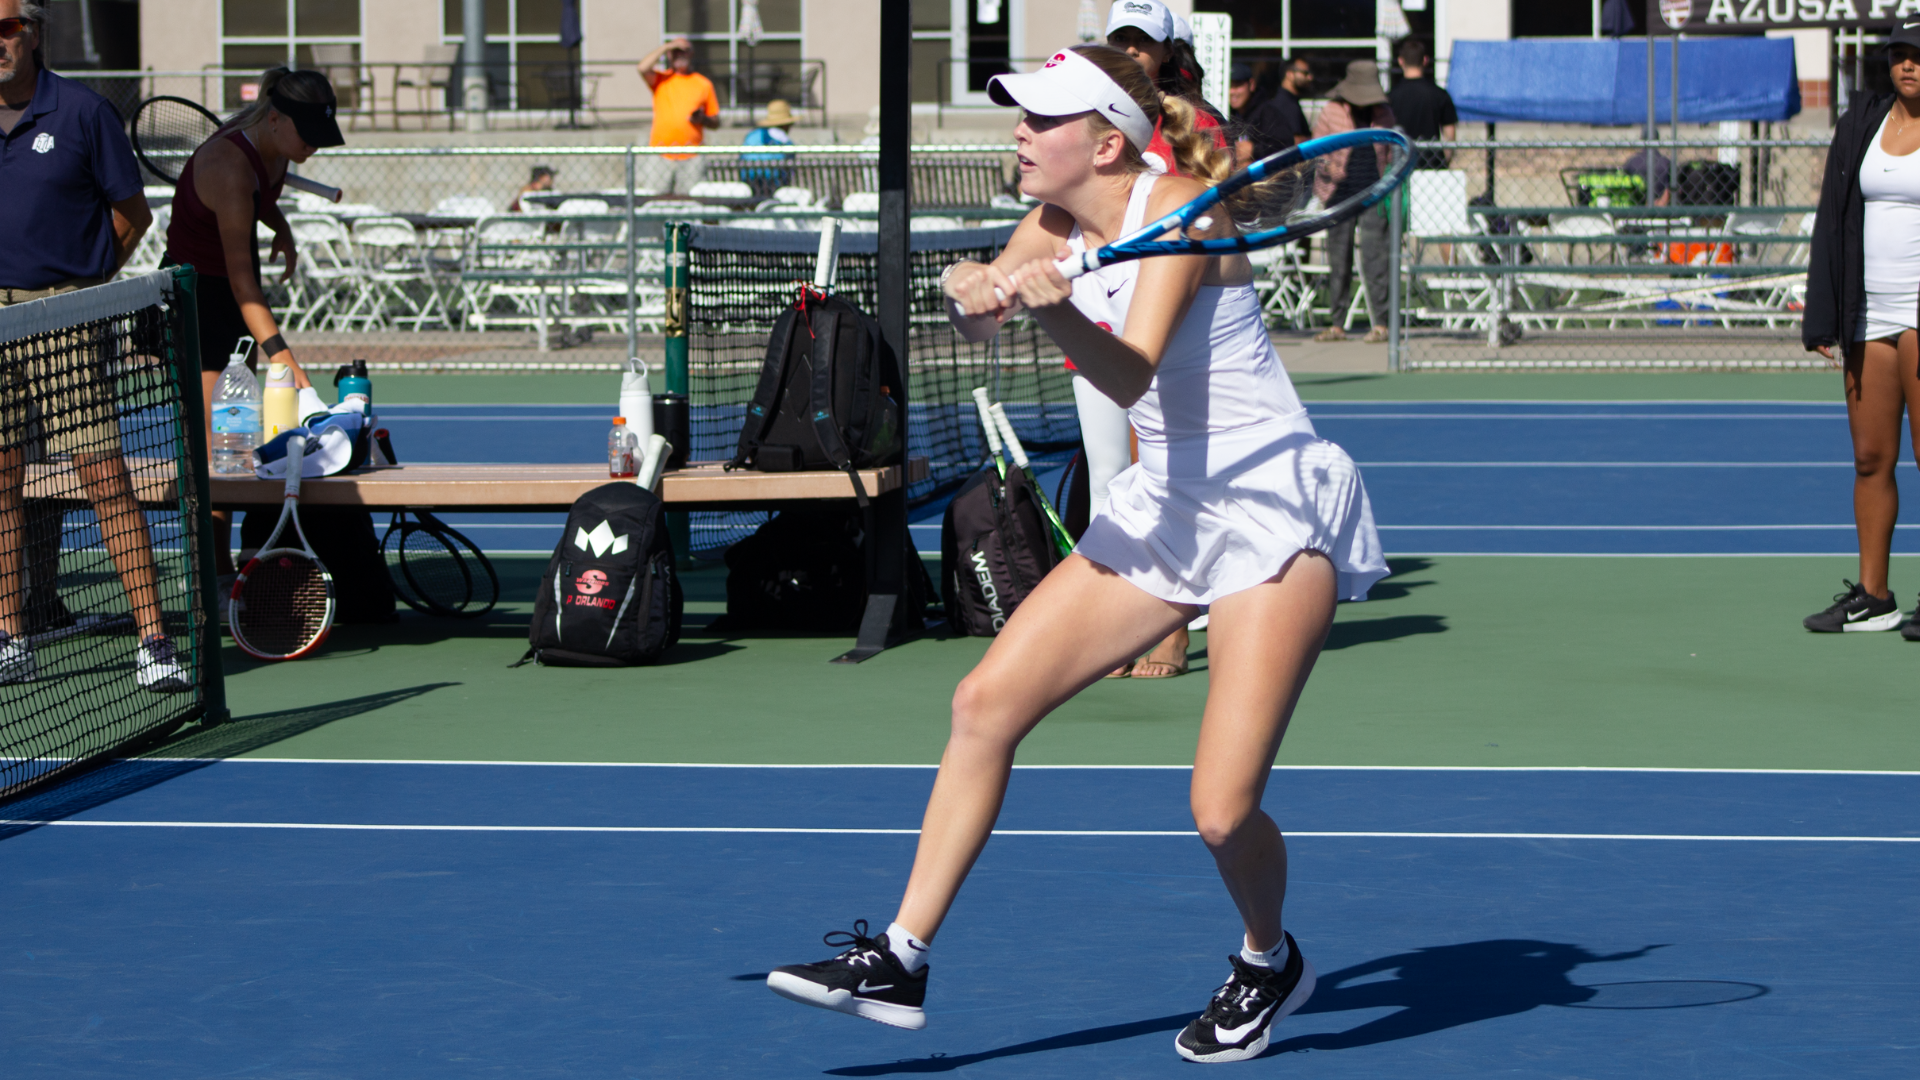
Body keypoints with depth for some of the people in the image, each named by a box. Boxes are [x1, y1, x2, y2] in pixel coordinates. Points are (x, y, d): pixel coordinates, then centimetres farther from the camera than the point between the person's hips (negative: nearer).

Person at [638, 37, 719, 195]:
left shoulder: (704, 84, 14)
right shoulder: (661, 79, 13)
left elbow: (716, 122, 16)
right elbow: (643, 68, -10)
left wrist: (702, 119, -6)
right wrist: (665, 47, -4)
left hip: (692, 158, 0)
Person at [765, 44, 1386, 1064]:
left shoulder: (1177, 206, -19)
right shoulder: (1060, 221, 4)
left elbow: (1130, 375, -30)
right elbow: (973, 323, -5)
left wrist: (1055, 306, -49)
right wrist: (969, 290, -28)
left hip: (1273, 509, -8)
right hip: (1165, 507, 8)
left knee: (1222, 808, -14)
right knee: (985, 704, -1)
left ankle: (1269, 961, 18)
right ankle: (899, 961, 5)